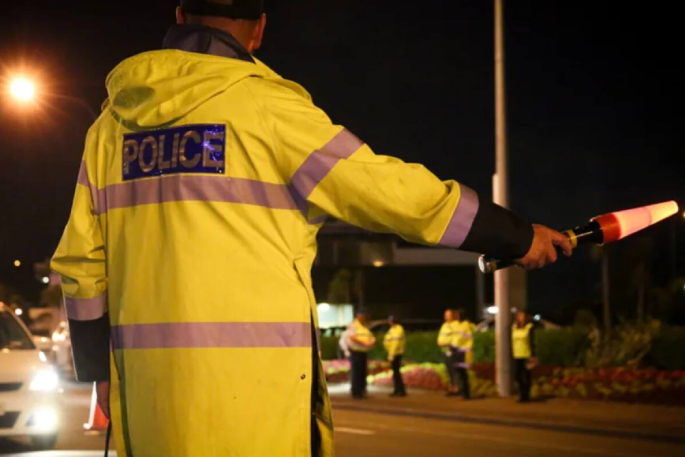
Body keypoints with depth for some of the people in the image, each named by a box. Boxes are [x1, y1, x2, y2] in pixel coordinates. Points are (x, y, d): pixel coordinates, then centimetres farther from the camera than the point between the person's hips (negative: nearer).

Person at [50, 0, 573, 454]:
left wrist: (97, 368, 22)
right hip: (250, 375, -5)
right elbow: (392, 191, -3)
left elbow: (81, 258, 13)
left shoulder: (113, 120, 12)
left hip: (148, 372, 5)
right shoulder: (265, 103, -4)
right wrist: (518, 236, 7)